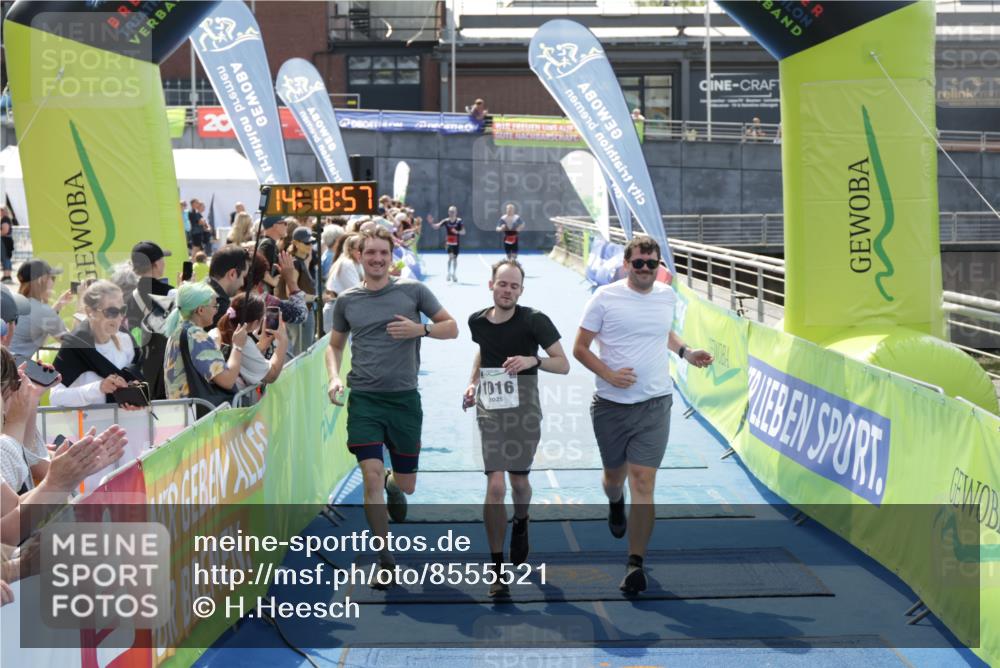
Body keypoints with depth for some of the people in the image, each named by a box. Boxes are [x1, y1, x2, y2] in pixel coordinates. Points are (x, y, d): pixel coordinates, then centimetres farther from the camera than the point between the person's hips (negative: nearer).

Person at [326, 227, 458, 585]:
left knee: (406, 484, 7)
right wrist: (334, 377, -2)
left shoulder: (413, 290, 1)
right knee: (372, 477, -11)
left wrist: (421, 329, -15)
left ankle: (392, 485, 47)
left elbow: (451, 328, 4)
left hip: (404, 397, 0)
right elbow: (335, 345, 17)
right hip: (363, 398, 0)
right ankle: (385, 559, 2)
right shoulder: (347, 300, 5)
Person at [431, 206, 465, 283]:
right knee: (450, 256, -18)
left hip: (456, 243, 0)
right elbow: (436, 227, -8)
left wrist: (457, 232, -28)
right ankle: (449, 273, -6)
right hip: (448, 242, 0)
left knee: (455, 258, 10)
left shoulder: (459, 221, -8)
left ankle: (454, 274, 25)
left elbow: (463, 232, -9)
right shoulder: (446, 221, -4)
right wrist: (431, 223, -28)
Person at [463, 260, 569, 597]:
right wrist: (473, 382, 10)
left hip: (524, 411, -1)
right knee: (495, 486, -10)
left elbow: (563, 364, -9)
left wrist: (533, 360, -27)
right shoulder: (478, 321, 2)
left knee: (519, 482, 12)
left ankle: (521, 523, 49)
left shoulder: (534, 320, -10)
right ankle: (497, 570, -4)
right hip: (490, 411, 1)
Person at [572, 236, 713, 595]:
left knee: (643, 481, -9)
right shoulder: (605, 297, -5)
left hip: (654, 404, 1)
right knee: (615, 474, 16)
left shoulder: (667, 295, 7)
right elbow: (580, 347, -2)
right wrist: (609, 375, -16)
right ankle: (615, 504, 55)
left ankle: (636, 563, -7)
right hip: (611, 405, -1)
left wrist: (686, 353, 10)